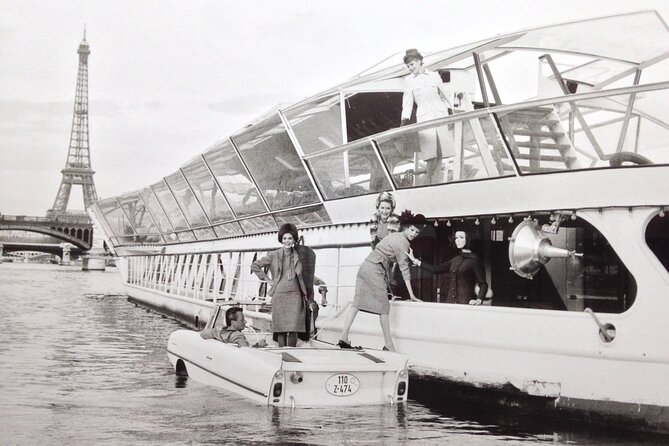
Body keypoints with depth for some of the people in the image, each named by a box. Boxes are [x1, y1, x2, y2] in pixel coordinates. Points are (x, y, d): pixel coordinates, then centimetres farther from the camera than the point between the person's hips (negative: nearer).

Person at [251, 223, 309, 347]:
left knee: (293, 328, -7)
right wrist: (267, 279, 4)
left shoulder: (297, 256, 10)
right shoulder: (273, 255, 2)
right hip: (279, 295, -1)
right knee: (281, 329, 0)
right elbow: (255, 266, 6)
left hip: (294, 295, 1)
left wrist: (305, 294, 15)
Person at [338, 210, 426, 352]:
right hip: (374, 270, -9)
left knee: (357, 302, 4)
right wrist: (411, 294, -7)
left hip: (365, 266, 9)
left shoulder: (395, 236, 21)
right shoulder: (402, 242, -9)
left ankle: (344, 337, -1)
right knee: (383, 306, -4)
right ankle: (389, 345, -1)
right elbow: (404, 268, -9)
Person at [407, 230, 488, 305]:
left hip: (466, 303, -6)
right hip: (451, 302, 7)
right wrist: (415, 260, 25)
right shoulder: (455, 260, 16)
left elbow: (483, 284, -9)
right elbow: (435, 269, 21)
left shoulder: (474, 260, -5)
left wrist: (479, 300, -25)